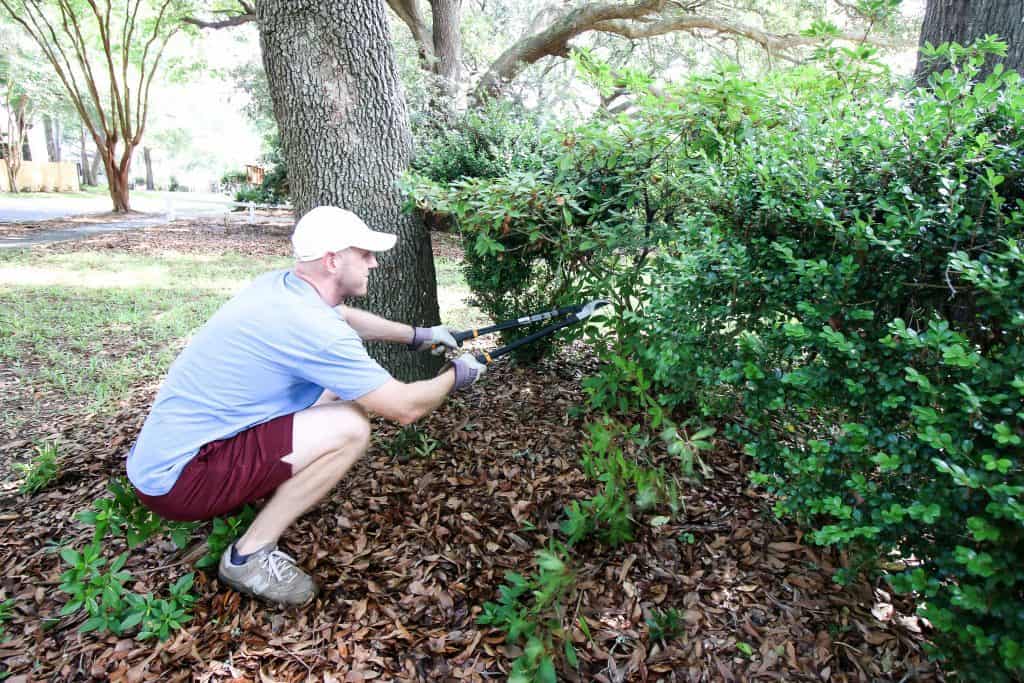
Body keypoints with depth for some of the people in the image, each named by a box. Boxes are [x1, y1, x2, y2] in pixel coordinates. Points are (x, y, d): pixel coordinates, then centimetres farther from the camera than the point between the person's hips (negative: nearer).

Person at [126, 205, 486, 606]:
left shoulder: (279, 285, 1)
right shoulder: (310, 326, -26)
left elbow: (344, 317, 24)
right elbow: (406, 408, -19)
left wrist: (417, 335, 24)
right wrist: (457, 376, 0)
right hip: (177, 482, -9)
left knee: (331, 388, 11)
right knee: (350, 428, -20)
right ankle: (250, 556, -6)